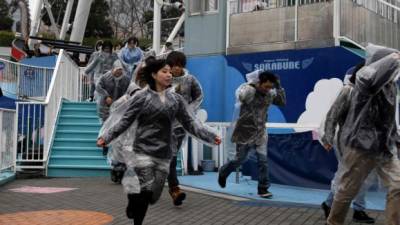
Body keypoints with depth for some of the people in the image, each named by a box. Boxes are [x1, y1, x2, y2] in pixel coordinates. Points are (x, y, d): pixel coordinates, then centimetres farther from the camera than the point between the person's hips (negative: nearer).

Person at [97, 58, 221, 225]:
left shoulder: (176, 99, 6)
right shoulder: (142, 97, -5)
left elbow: (190, 122, 4)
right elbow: (125, 122, -4)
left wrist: (210, 136, -7)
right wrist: (106, 137, -15)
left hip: (163, 155, 4)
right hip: (142, 151, -4)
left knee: (151, 197, 8)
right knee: (143, 194, -8)